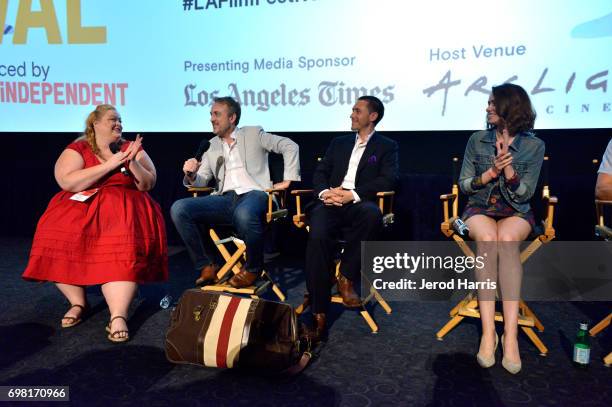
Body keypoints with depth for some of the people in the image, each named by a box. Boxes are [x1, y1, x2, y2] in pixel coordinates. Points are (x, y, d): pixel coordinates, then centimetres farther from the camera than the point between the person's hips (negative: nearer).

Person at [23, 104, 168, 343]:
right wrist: (110, 164, -14)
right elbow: (67, 182, -12)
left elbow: (148, 185, 5)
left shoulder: (133, 149, 11)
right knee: (58, 234, -28)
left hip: (124, 207, 0)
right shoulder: (76, 149, 6)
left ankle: (118, 316, -37)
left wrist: (132, 163, -12)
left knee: (124, 244, -32)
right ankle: (78, 302, -10)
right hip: (81, 206, 1)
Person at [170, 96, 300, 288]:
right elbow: (201, 181, 17)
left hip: (254, 194, -4)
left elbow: (290, 146, 7)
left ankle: (253, 268, -11)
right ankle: (208, 266, -6)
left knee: (244, 214, -41)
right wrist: (191, 175, -7)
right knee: (179, 209, -17)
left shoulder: (254, 134, 12)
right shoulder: (212, 145, 22)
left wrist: (288, 179, -2)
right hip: (225, 198, 5)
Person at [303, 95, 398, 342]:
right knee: (317, 237, -31)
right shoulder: (338, 143, 26)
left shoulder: (387, 146, 14)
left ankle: (347, 277, -20)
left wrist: (352, 194, -16)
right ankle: (318, 314, -27)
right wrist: (324, 192, -8)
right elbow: (320, 173, 17)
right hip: (331, 203, 2)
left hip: (359, 204, -2)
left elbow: (388, 180, -2)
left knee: (372, 214, -39)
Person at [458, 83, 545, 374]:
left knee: (506, 239, -37)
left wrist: (507, 164, -17)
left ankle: (511, 334, -39)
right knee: (487, 238, -36)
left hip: (515, 212, -1)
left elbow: (524, 194, -3)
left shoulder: (534, 146, 1)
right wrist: (492, 171, -12)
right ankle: (488, 331, -38)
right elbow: (464, 185, 4)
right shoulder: (477, 140, 6)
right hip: (480, 209, 1)